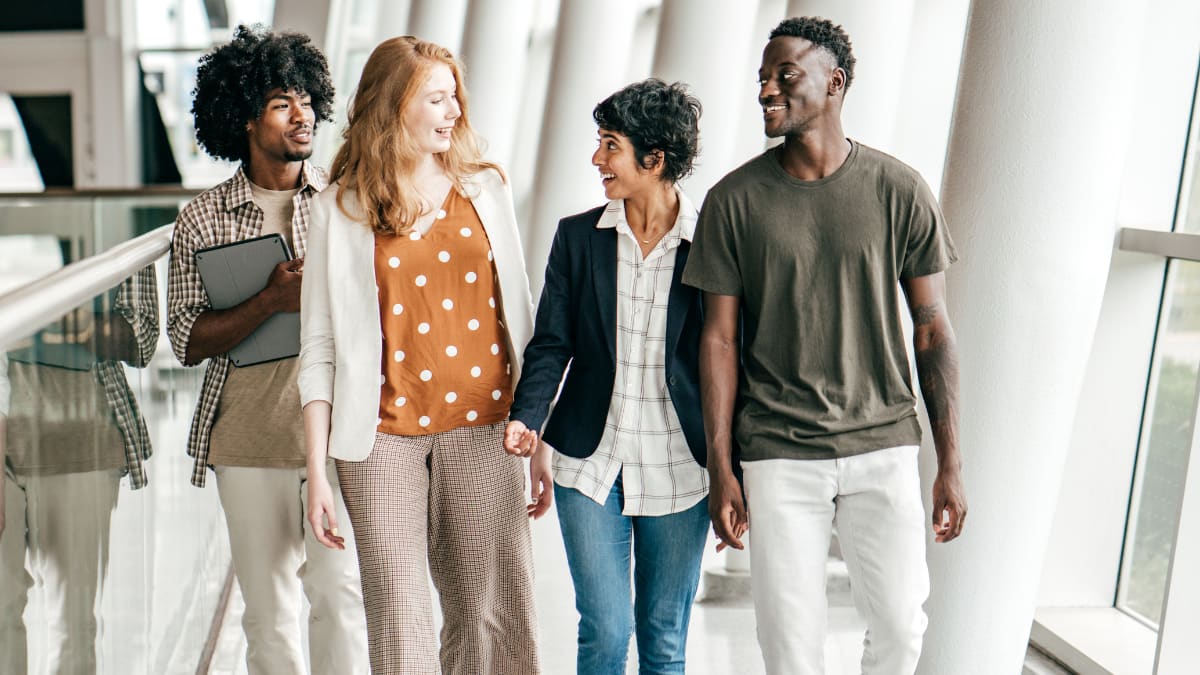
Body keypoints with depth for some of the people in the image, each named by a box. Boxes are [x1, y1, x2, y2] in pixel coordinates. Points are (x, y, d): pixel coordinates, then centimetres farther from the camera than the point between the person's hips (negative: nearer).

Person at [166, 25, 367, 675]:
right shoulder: (202, 219, 3)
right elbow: (187, 340, -2)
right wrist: (271, 300, -16)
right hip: (250, 439, 0)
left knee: (341, 593, -4)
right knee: (268, 606, 8)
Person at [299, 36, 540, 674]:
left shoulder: (485, 189, 8)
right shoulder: (341, 210, 1)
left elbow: (517, 317, 11)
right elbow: (319, 348, 2)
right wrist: (317, 472, -3)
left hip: (483, 429, 2)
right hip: (384, 436, -2)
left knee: (495, 618, 4)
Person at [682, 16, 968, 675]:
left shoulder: (900, 192, -1)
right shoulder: (734, 200, -1)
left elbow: (932, 329, 3)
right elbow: (720, 340, 1)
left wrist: (950, 463, 1)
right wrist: (720, 469, -2)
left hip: (883, 446, 1)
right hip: (778, 455, 0)